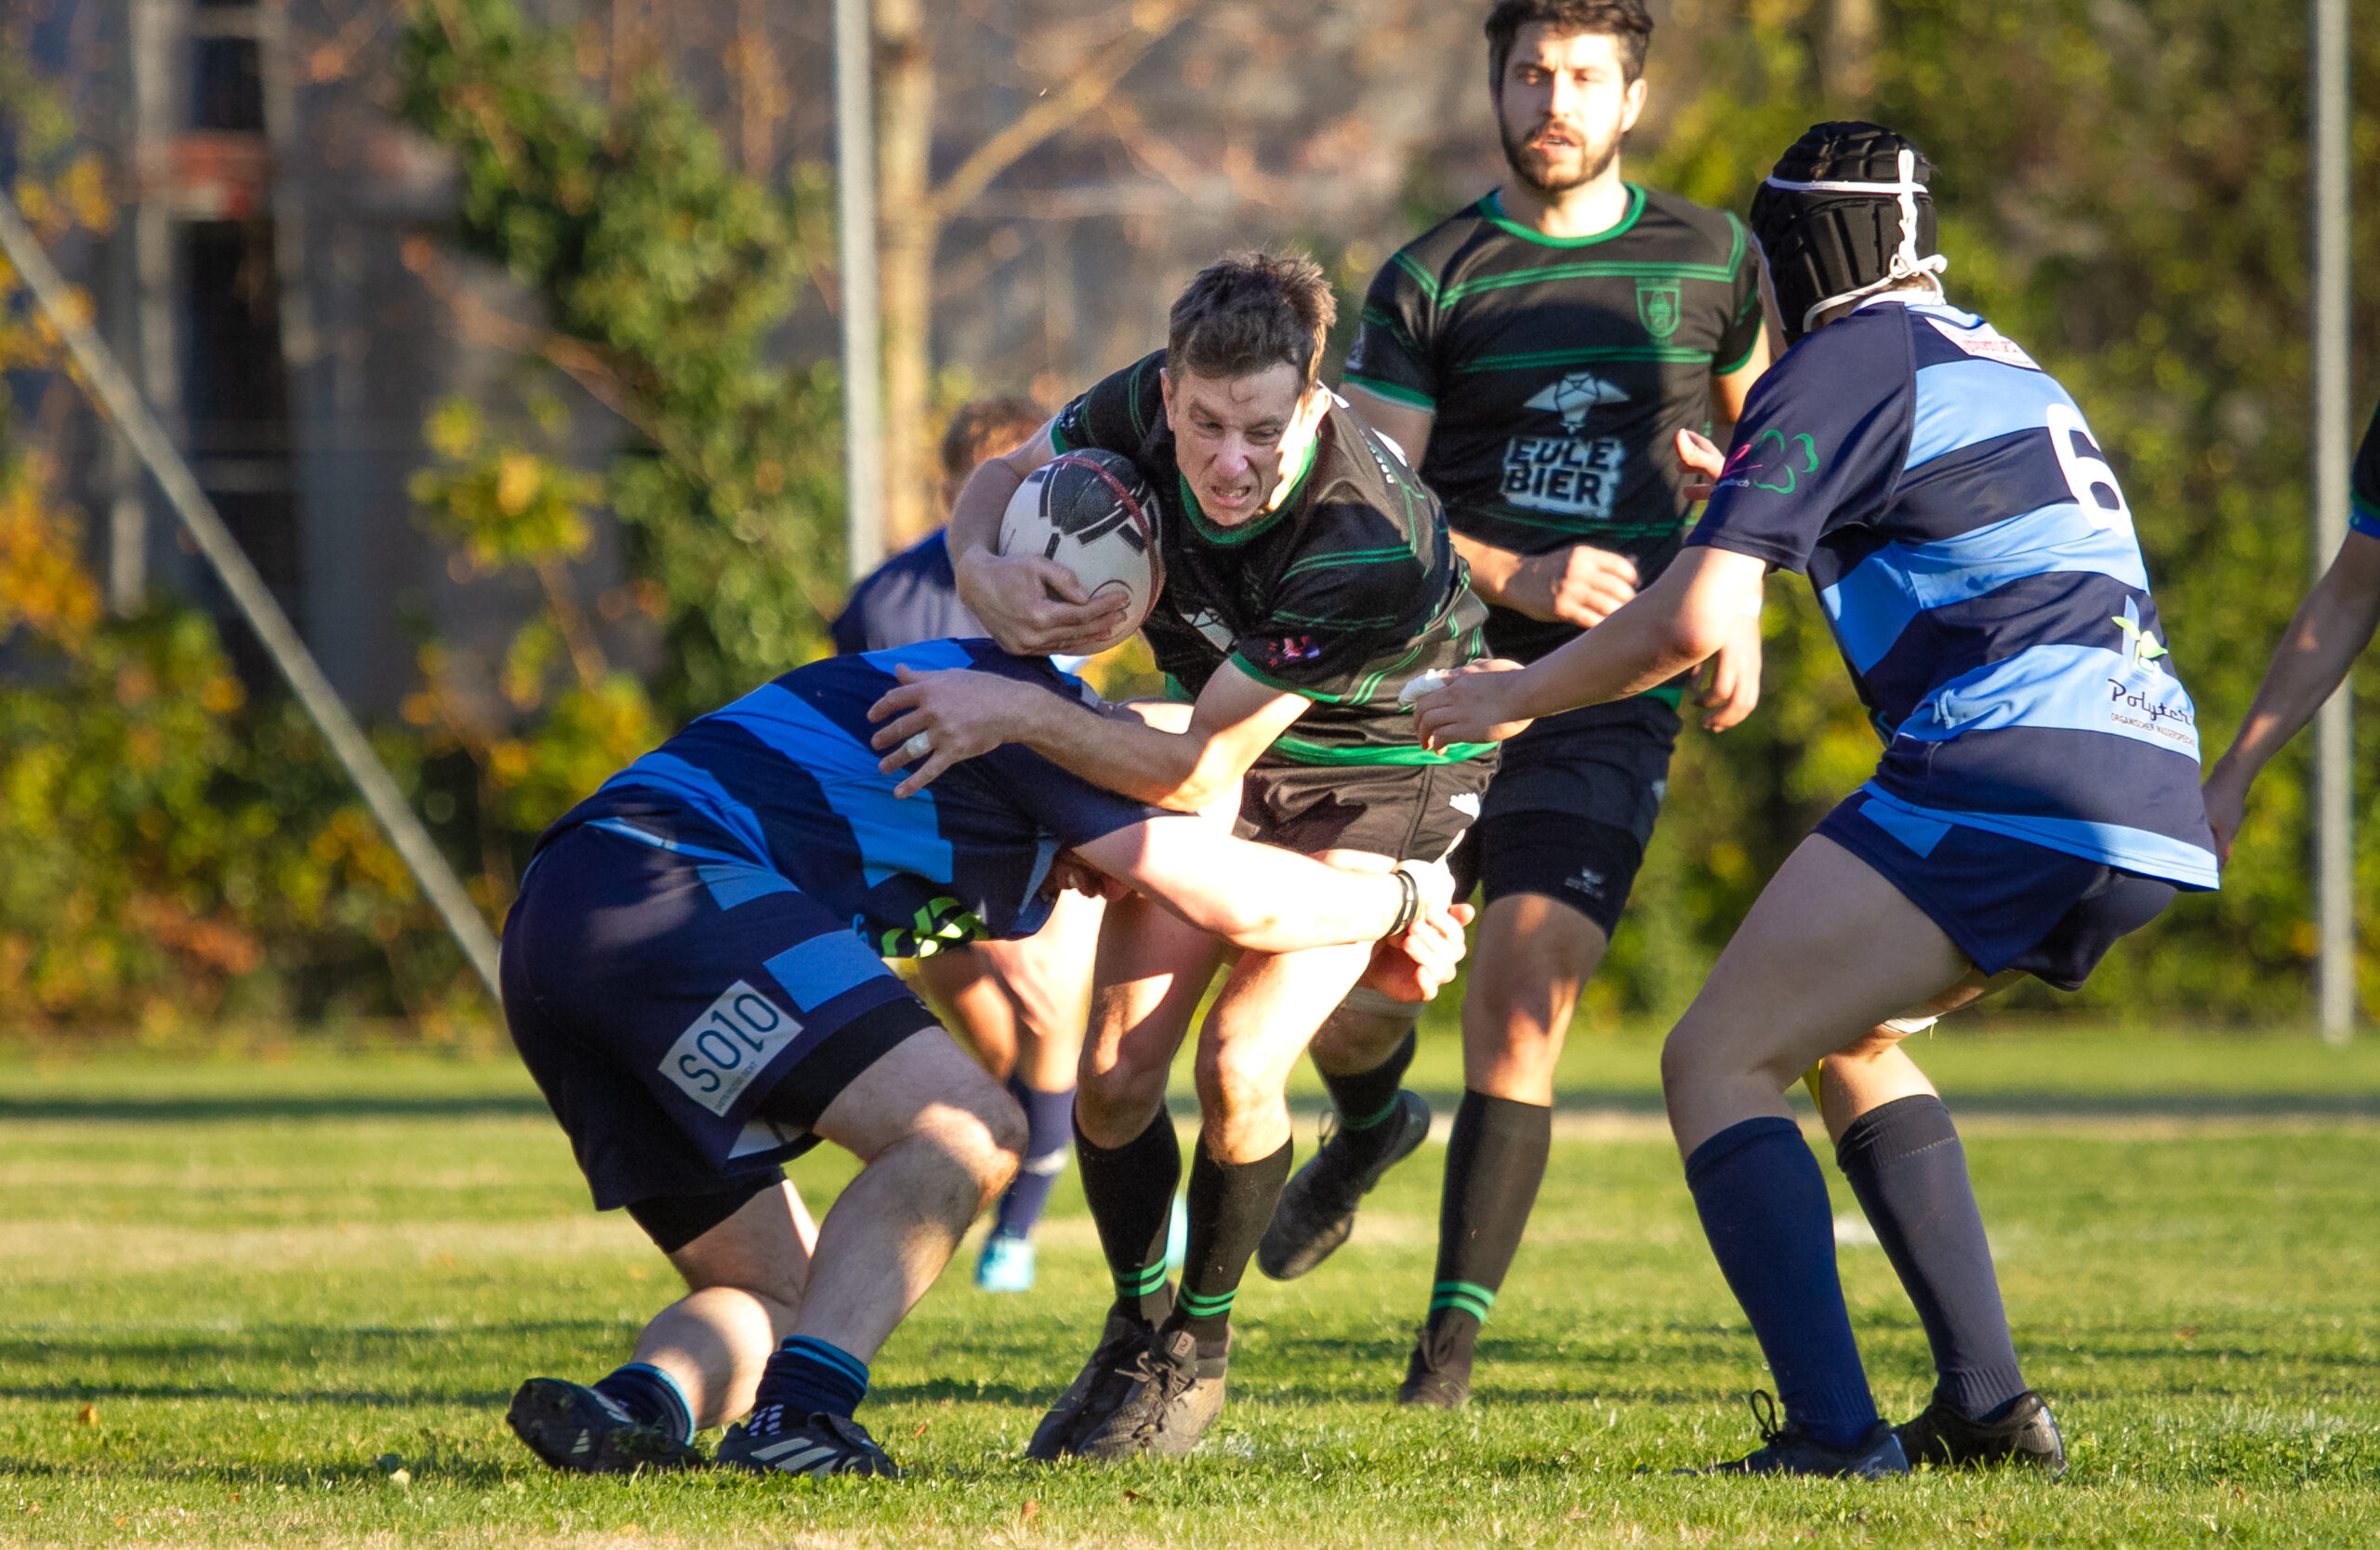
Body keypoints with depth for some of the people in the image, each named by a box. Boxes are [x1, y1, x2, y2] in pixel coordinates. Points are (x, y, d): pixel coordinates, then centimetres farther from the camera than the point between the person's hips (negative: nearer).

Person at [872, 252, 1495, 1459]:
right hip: (1226, 737, 5)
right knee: (1117, 1067, -4)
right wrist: (985, 572, -25)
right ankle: (1135, 1331, 22)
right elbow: (1003, 478, -3)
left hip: (1381, 777, -5)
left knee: (1235, 1066, -18)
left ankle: (1196, 1354, 8)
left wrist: (1019, 712, -38)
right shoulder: (1143, 406, -25)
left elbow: (1199, 772, -35)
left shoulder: (1367, 540, -40)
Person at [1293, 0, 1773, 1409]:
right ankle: (1363, 1141, 35)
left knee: (1522, 995, -15)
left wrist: (1740, 618, 11)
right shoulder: (1432, 278, 3)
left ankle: (1455, 1338, -8)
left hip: (1609, 698, -1)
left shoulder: (1710, 259, 8)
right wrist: (1516, 577, -16)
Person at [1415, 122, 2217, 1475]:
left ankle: (1834, 1433, -20)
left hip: (2003, 774, -9)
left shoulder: (1846, 364, 0)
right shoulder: (1999, 362, 26)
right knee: (1852, 1037, 26)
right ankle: (1989, 1406, 15)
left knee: (1719, 1062, -3)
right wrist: (1761, 494, 52)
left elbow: (1693, 623, -8)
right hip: (2154, 797, 9)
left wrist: (1514, 696, 8)